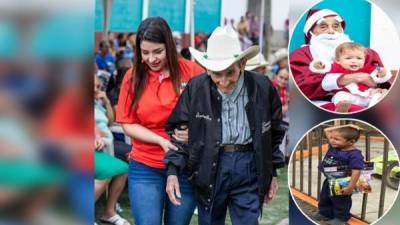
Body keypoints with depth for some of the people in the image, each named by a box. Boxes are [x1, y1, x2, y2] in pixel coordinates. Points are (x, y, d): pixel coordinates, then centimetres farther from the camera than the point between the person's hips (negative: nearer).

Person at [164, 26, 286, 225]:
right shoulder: (195, 88, -7)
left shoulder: (263, 88, -6)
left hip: (249, 167, 0)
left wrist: (272, 172, 11)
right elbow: (176, 129, 1)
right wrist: (173, 170, -10)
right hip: (209, 167, 1)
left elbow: (275, 132, 8)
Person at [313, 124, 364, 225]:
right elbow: (326, 130, -1)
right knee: (324, 199, 22)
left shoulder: (354, 155, -28)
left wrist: (350, 187, -27)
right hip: (329, 180, 7)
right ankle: (324, 214, 42)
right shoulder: (333, 146, -8)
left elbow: (356, 171, -28)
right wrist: (345, 127, -7)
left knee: (340, 202, 13)